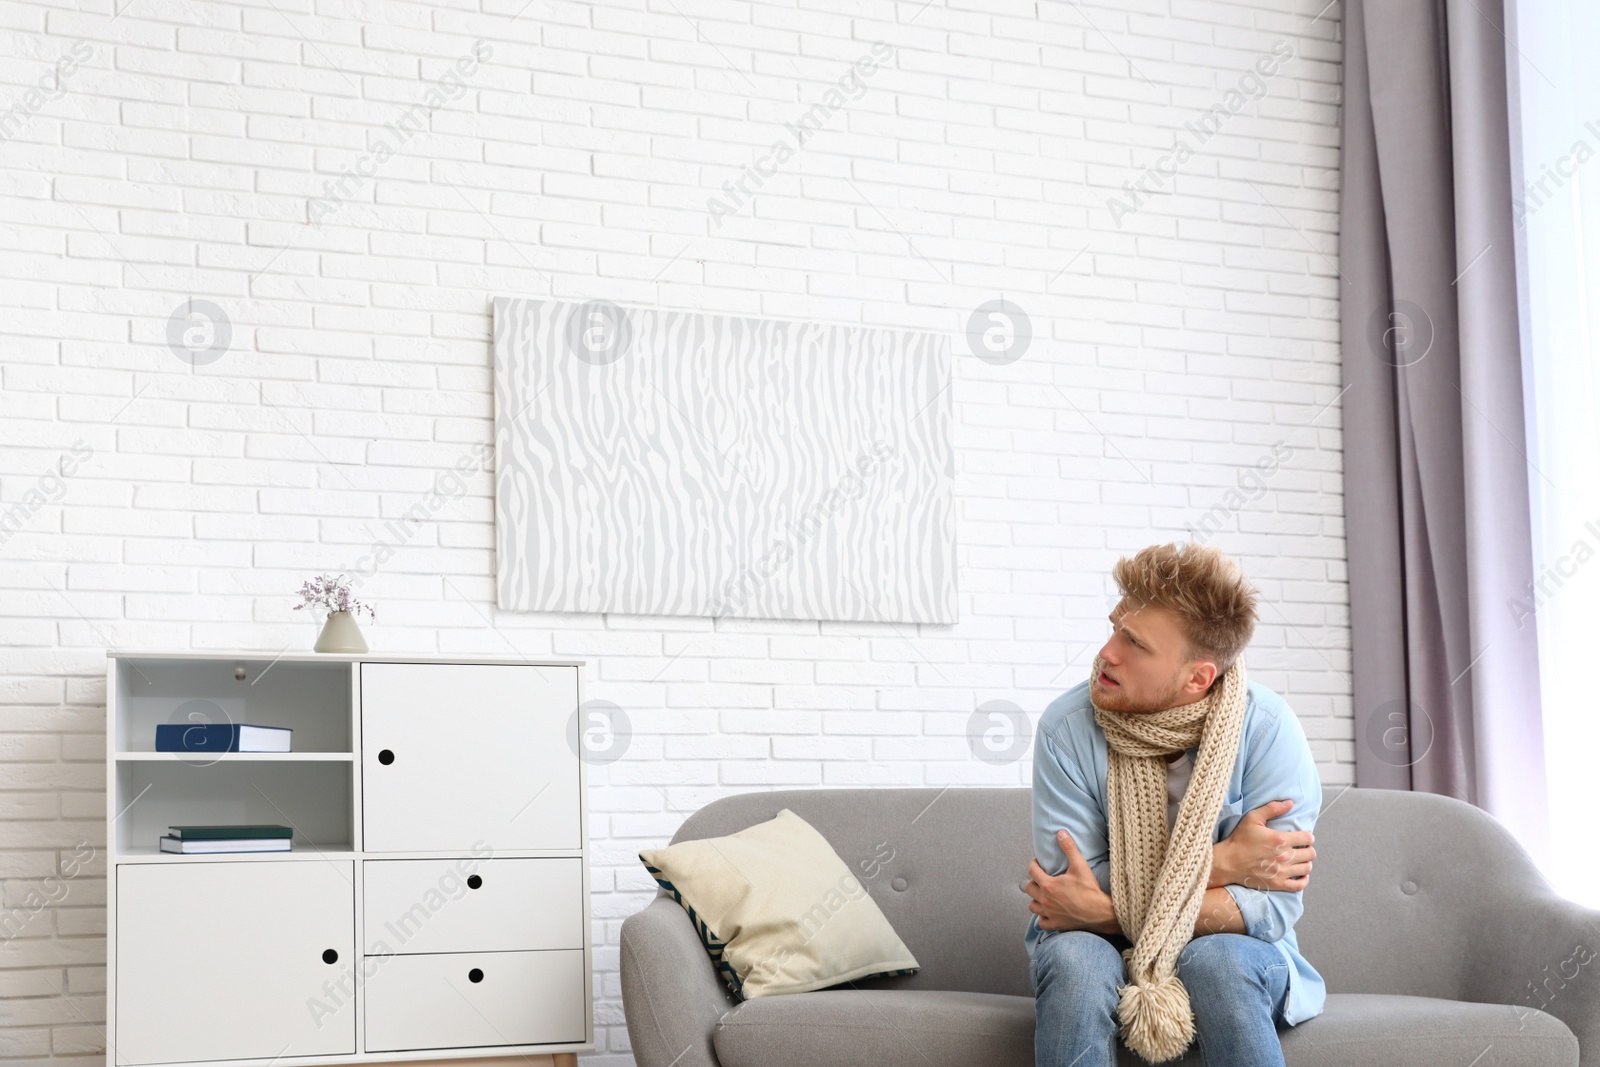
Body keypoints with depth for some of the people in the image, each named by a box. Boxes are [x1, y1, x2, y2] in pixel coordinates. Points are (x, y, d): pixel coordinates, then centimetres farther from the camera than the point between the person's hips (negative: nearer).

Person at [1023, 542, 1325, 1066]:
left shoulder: (1266, 728, -15)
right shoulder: (1067, 728, -14)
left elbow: (1275, 905, -18)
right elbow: (1068, 889, -15)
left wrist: (1109, 910, -26)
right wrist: (1222, 863, -20)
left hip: (1231, 948, 0)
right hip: (1100, 948, 1)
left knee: (1215, 960, -34)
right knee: (1074, 958, -33)